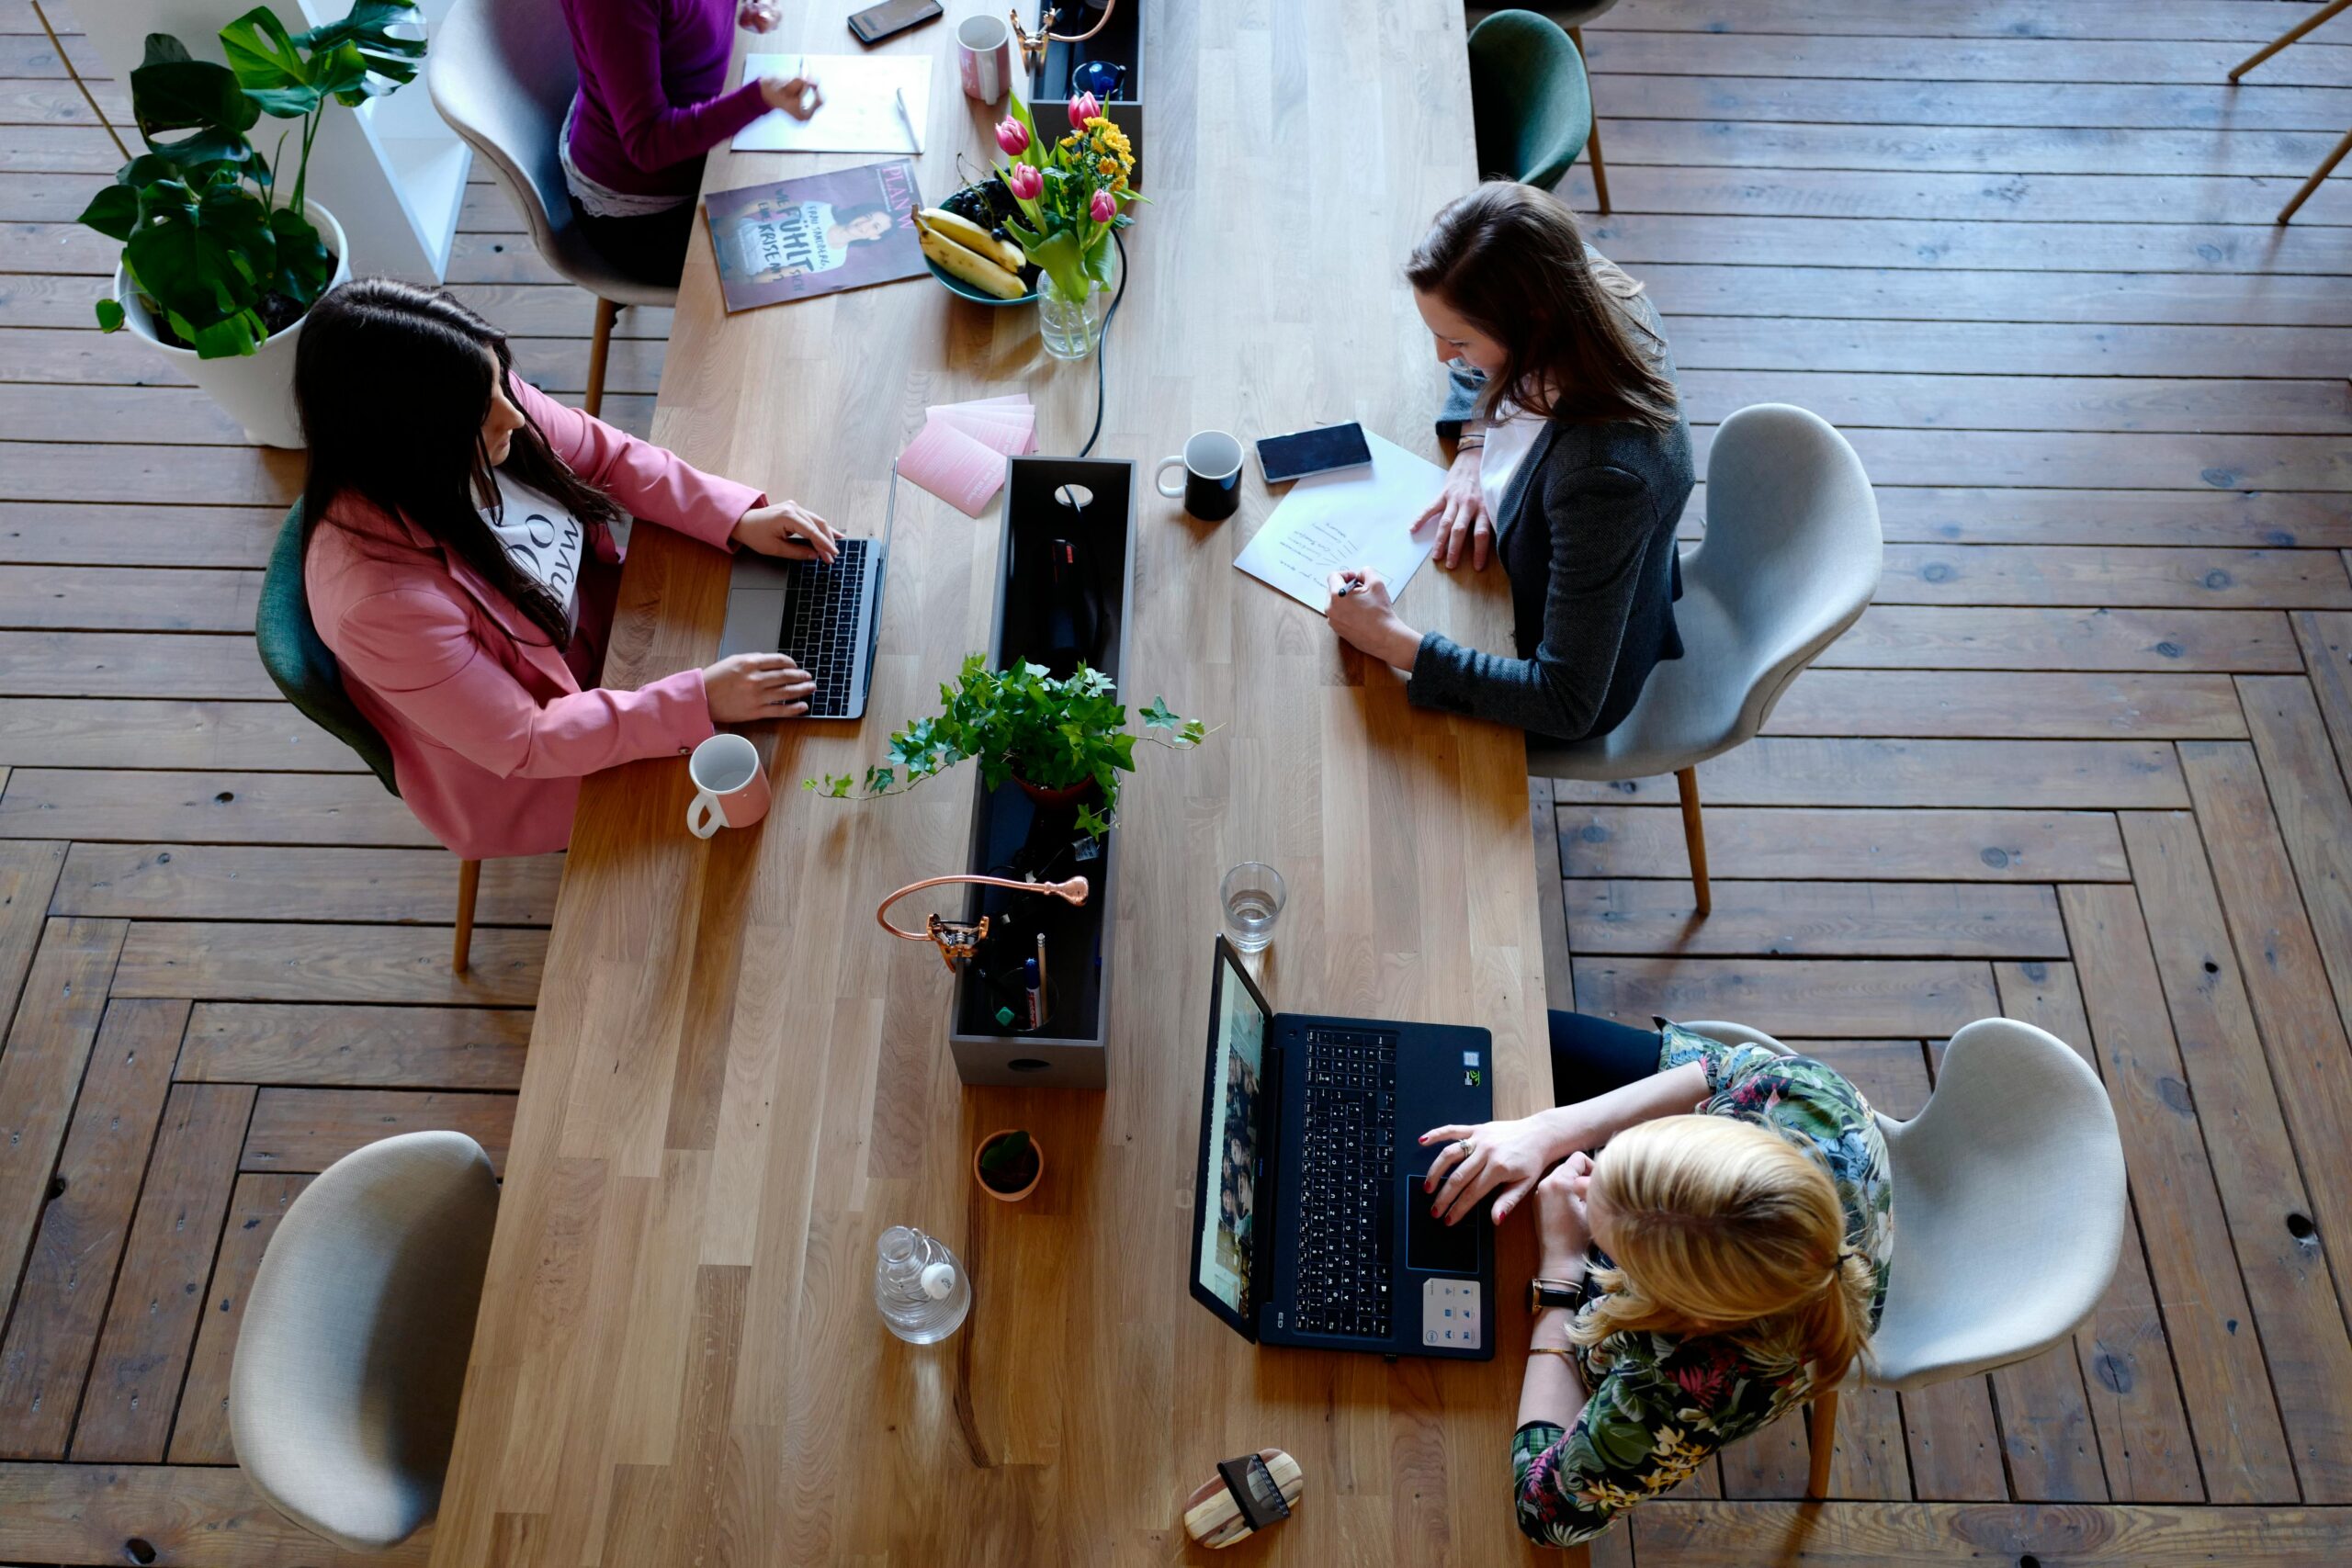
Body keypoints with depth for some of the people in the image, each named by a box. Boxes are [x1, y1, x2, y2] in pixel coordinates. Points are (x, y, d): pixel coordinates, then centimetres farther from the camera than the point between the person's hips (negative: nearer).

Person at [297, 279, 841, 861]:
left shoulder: (484, 396, -23)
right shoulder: (381, 598, -40)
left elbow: (608, 455, -4)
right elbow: (523, 743, -30)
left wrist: (739, 518, -16)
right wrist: (699, 702, -33)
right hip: (518, 772, -6)